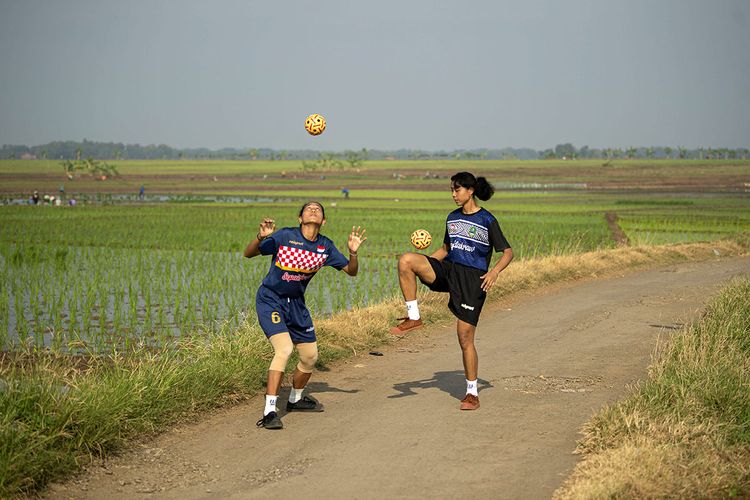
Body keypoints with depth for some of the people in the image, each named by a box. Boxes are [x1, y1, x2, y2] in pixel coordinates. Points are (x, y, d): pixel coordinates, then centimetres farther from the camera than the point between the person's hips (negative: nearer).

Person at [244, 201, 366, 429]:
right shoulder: (285, 236, -15)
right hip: (270, 300, -6)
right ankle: (269, 412, -24)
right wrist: (261, 237, -30)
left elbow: (351, 271, 5)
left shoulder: (325, 247, -1)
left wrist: (353, 252, -15)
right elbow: (249, 254, -11)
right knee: (284, 349, -25)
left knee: (310, 356, 13)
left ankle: (295, 400, 40)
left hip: (296, 303, 6)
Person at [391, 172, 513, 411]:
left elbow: (507, 252, -3)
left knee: (465, 338, -6)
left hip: (472, 279, -5)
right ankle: (413, 317, -14)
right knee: (406, 260, -20)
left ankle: (472, 393, 7)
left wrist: (495, 271, -23)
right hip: (448, 270, 5)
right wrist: (421, 265, 8)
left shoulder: (487, 220, -4)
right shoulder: (452, 218, 14)